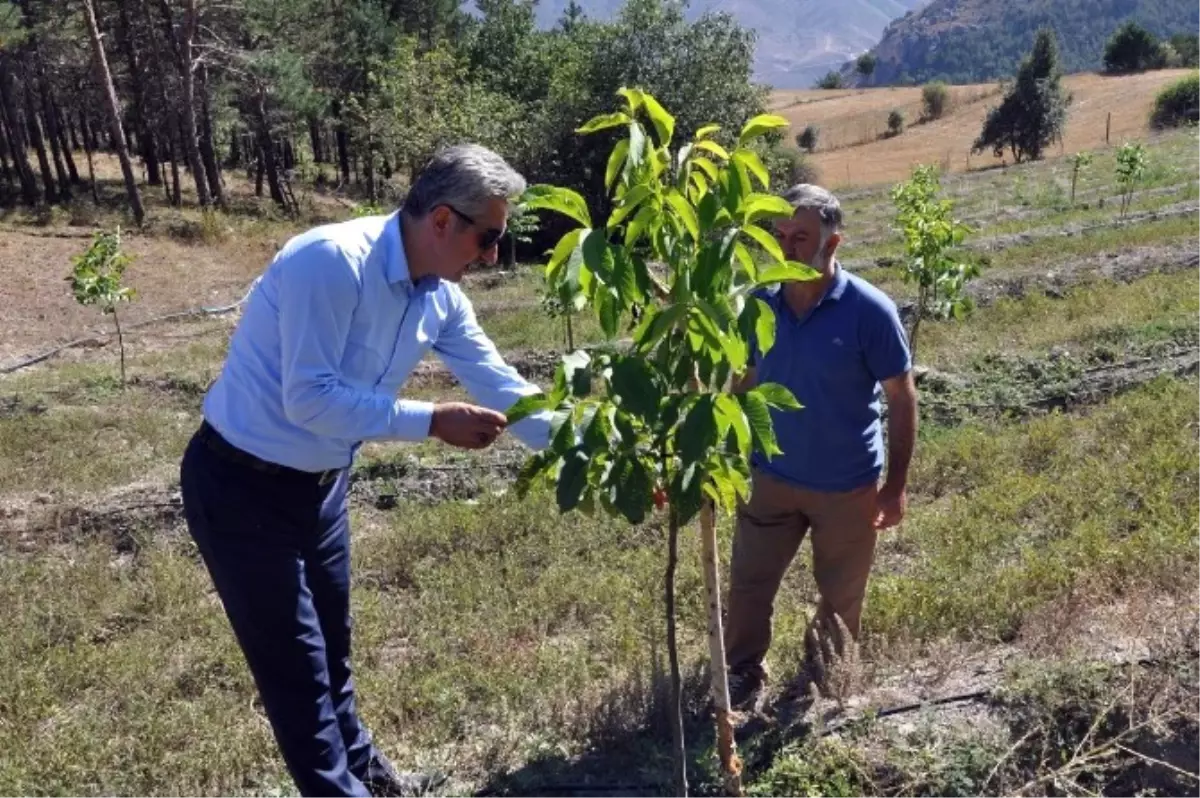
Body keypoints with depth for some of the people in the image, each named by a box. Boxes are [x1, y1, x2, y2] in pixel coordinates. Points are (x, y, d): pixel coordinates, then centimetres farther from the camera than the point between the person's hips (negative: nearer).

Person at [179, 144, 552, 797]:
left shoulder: (441, 297, -5)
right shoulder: (332, 261, -30)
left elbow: (500, 385, 0)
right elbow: (309, 399, -33)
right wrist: (431, 422, -31)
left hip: (320, 480, 8)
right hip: (241, 484, -8)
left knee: (330, 641, 24)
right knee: (293, 657, 5)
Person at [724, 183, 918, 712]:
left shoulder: (869, 310, -17)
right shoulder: (759, 305, -6)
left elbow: (902, 399, -10)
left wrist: (896, 485, -11)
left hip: (848, 487, -2)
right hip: (771, 478, 3)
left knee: (840, 596, 16)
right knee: (748, 586, 10)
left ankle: (822, 679, 40)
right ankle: (744, 678, 31)